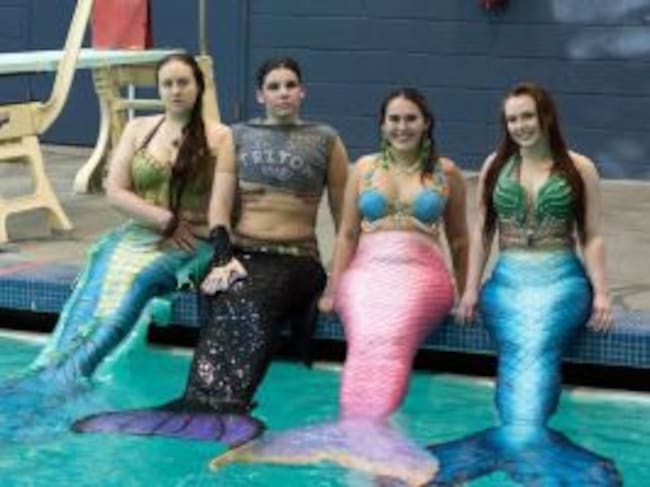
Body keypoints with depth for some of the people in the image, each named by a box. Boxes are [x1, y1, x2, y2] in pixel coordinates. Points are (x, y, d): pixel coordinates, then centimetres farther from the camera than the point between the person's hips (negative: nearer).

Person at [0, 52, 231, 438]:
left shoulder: (219, 137, 4)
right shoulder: (139, 129, 14)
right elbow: (115, 191, 5)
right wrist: (165, 220, -7)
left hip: (190, 245, -3)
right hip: (138, 234, 3)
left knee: (134, 279, -34)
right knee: (104, 270, -31)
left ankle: (60, 378, -48)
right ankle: (60, 375, -47)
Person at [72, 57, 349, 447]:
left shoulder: (325, 140, 12)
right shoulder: (240, 136, 16)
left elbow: (343, 213, 12)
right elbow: (221, 202, 6)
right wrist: (224, 257, -11)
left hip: (296, 260, -1)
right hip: (241, 252, 2)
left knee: (249, 307, -34)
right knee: (233, 309, -33)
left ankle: (206, 406, -46)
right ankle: (222, 407, -48)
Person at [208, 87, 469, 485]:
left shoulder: (446, 173, 15)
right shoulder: (365, 168, 17)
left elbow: (459, 239, 21)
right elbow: (347, 234, 16)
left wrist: (464, 296, 19)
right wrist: (333, 290, 7)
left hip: (421, 275, -2)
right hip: (367, 272, 2)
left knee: (389, 340, -35)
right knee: (367, 340, -33)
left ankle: (359, 435, -50)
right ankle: (363, 437, -48)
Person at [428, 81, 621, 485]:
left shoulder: (580, 169, 6)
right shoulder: (496, 165, 13)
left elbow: (592, 238, 5)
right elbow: (482, 231, 14)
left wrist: (601, 293, -6)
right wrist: (471, 289, 5)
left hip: (562, 279, -2)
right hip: (507, 280, 2)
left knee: (536, 347, -30)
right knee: (520, 350, -27)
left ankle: (519, 435, -32)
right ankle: (529, 436, -31)